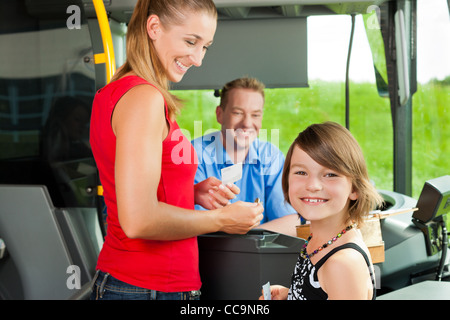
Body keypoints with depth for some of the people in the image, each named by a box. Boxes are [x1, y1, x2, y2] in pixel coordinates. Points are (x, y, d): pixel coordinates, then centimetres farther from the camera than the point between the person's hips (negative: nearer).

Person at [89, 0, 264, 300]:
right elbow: (138, 220, -25)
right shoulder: (145, 97, -18)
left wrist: (193, 193, 6)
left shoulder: (111, 93, 11)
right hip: (150, 289, -9)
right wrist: (221, 219, -13)